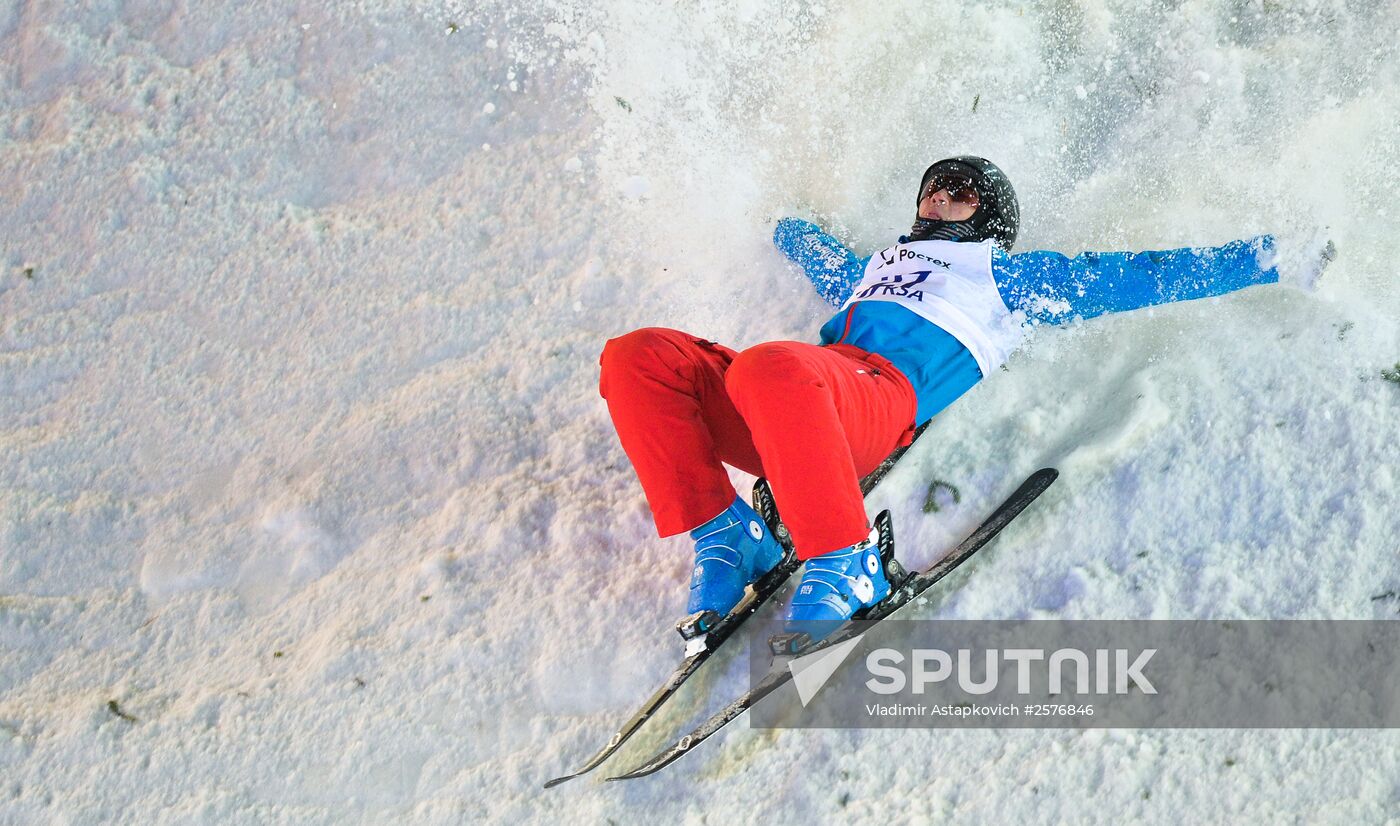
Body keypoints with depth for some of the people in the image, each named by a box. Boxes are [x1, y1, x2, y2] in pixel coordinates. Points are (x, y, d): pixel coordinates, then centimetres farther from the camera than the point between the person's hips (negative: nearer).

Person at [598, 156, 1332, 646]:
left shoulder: (1005, 273, 26)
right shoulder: (872, 270, 40)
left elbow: (1136, 276, 23)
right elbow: (800, 240, 62)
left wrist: (1271, 259, 21)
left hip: (884, 398, -6)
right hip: (788, 404, 6)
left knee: (766, 368, -40)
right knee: (636, 357, -17)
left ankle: (847, 567, -27)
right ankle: (725, 539, -14)